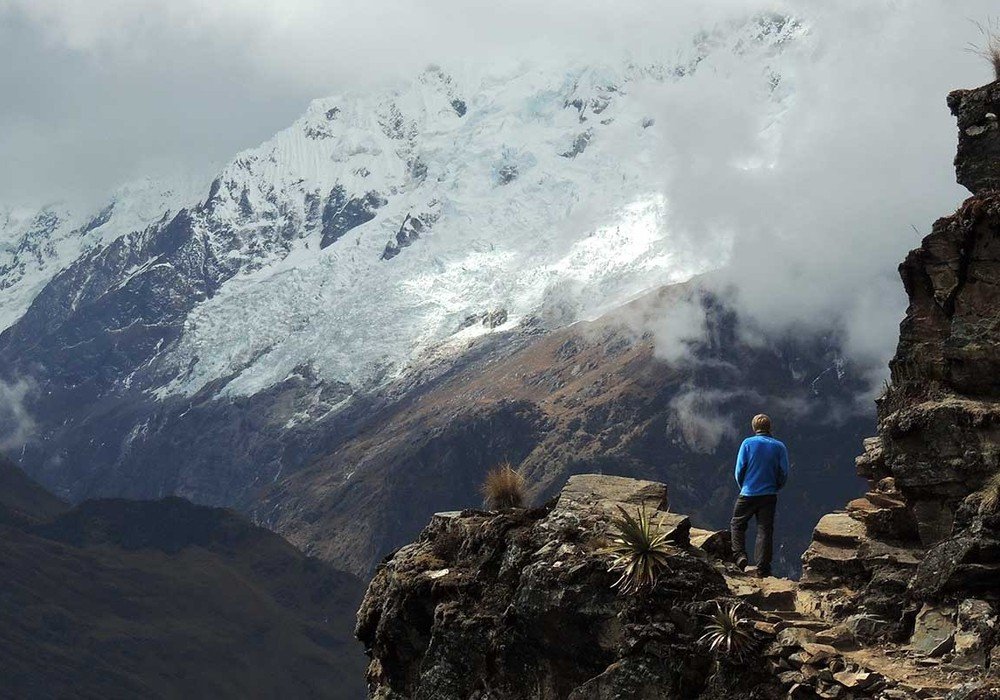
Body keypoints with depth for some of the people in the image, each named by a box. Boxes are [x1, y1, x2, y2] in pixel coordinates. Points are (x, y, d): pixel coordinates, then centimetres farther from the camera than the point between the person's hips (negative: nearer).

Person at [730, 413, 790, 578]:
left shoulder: (747, 443, -4)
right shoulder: (779, 446, 1)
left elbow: (739, 470, -4)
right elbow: (784, 473, 0)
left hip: (748, 494, -2)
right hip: (769, 496, 2)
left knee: (737, 524, 14)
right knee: (765, 530, 5)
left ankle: (740, 555, -3)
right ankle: (762, 567, 3)